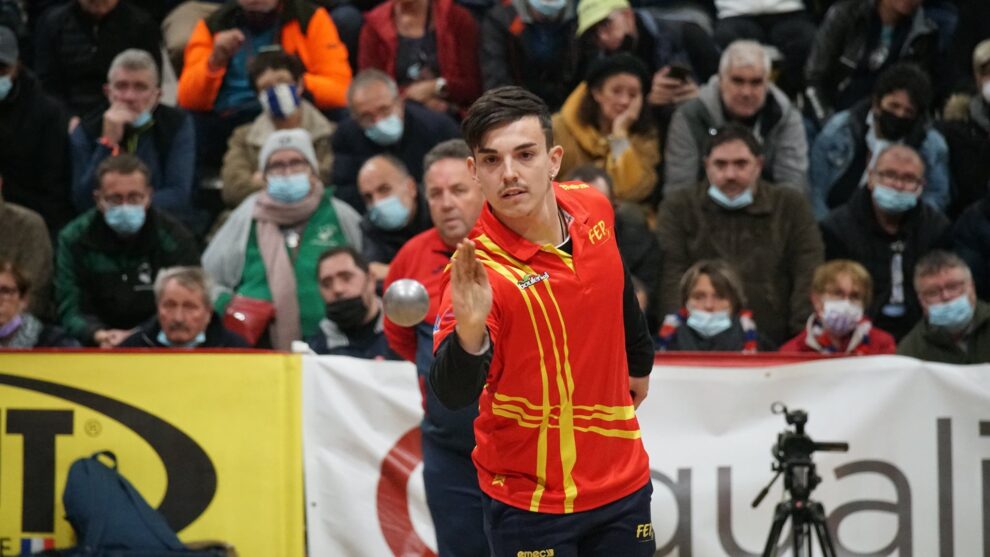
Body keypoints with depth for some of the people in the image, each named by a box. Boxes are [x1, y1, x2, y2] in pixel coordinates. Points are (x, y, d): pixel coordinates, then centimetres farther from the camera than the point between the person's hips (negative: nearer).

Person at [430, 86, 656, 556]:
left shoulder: (594, 211, -6)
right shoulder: (479, 269, -23)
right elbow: (453, 394, -33)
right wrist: (469, 333, -51)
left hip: (623, 481, 5)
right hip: (529, 500, -5)